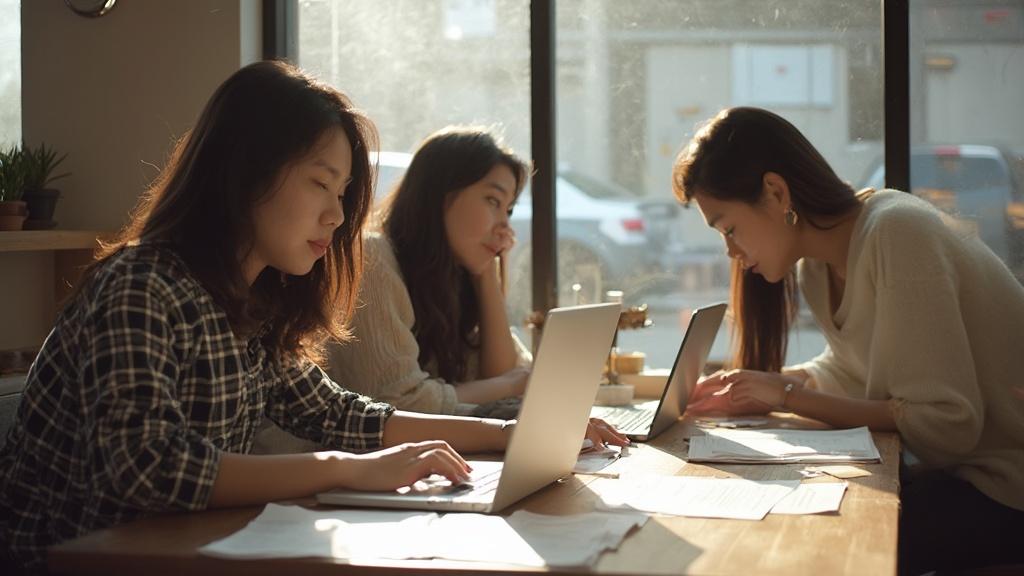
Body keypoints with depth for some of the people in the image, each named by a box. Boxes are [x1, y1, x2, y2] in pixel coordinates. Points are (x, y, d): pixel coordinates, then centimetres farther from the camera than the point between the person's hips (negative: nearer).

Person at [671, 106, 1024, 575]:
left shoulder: (896, 234, -22)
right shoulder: (816, 264, 4)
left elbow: (947, 424, -24)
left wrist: (789, 396, -18)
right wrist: (753, 389, -3)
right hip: (952, 467, 8)